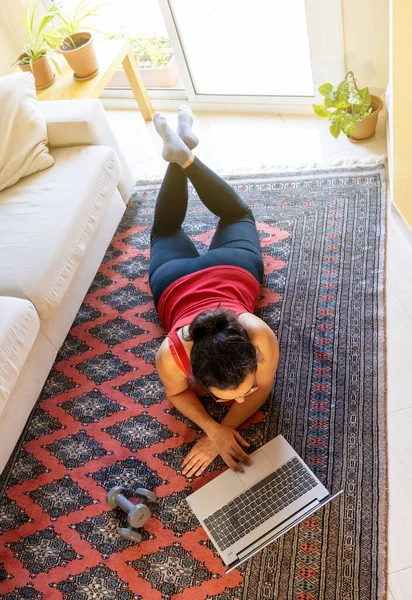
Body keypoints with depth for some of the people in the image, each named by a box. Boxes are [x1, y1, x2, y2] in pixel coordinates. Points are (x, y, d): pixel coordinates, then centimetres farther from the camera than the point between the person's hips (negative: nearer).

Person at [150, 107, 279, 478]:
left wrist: (221, 431, -33)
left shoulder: (261, 337, -43)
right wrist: (215, 429, -33)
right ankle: (177, 153, 44)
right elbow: (177, 393, -18)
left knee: (238, 215, 32)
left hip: (233, 267, 1)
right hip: (176, 282, 0)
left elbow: (263, 388, -22)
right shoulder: (172, 355, -41)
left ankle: (185, 152, 40)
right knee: (165, 231, 33)